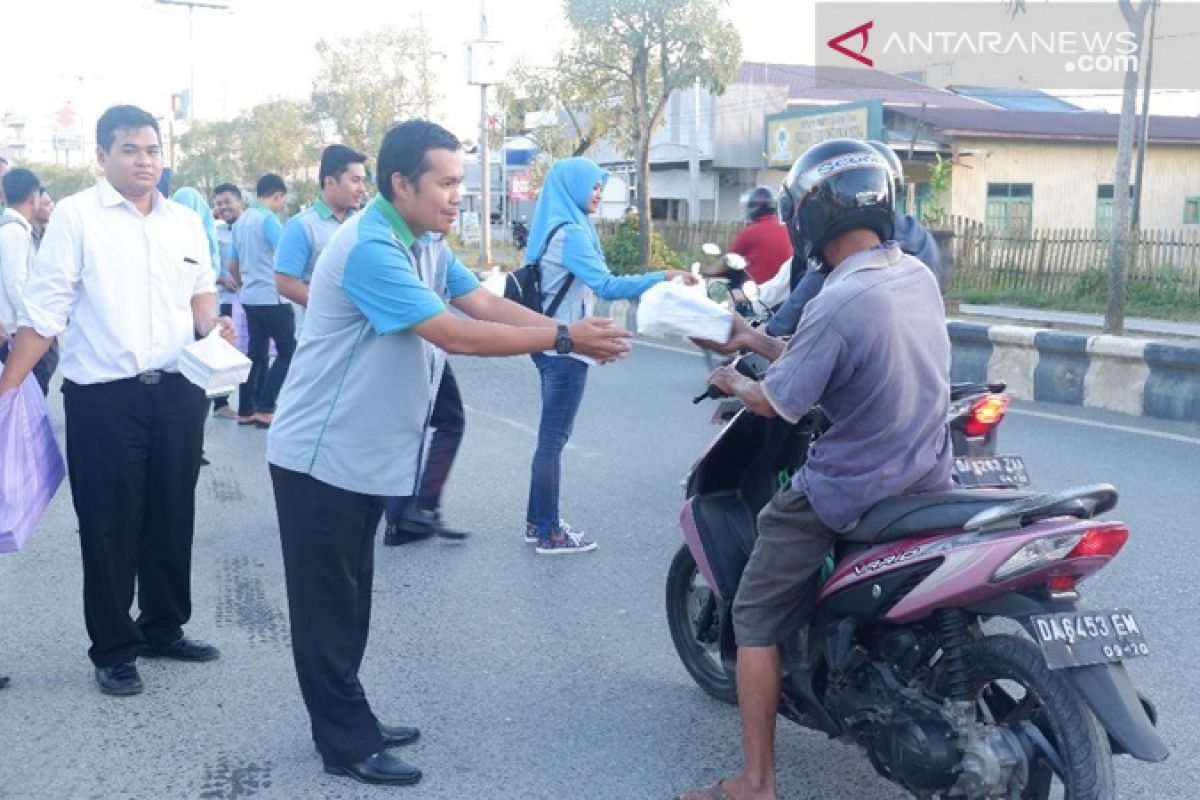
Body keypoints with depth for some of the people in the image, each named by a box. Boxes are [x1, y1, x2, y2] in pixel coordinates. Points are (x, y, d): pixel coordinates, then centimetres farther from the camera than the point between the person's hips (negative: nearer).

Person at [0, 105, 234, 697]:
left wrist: (213, 327, -3)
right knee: (110, 528, 5)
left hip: (179, 391, 5)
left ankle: (163, 629, 33)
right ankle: (113, 650, 20)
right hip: (103, 398, -5)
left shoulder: (186, 222, 10)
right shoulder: (76, 216, -5)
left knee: (172, 519, 15)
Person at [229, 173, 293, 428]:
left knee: (256, 353, 11)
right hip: (272, 297, -8)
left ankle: (246, 411, 11)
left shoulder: (241, 221, 13)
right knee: (287, 352, -2)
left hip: (250, 298, 8)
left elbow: (233, 265, 20)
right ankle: (264, 409, -6)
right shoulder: (268, 219, -12)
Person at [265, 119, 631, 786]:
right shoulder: (369, 250, -24)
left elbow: (488, 304, -1)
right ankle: (348, 746, 12)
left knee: (350, 599, 17)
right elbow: (455, 335, -27)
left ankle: (346, 721, 30)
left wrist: (573, 335, -13)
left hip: (365, 454, 9)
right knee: (327, 605, 2)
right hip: (321, 456, -9)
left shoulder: (426, 244, 7)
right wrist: (562, 338, -23)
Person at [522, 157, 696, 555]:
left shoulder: (557, 227, 13)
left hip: (551, 343, 10)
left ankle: (538, 522, 22)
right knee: (554, 438, -4)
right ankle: (549, 533, 4)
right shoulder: (571, 232, -17)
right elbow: (606, 286, -25)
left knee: (550, 435, 14)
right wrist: (661, 278, -26)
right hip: (565, 347, -10)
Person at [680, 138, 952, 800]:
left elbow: (778, 403, -13)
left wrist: (732, 383, 8)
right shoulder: (918, 275, 1)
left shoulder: (837, 304, -24)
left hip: (850, 496, -8)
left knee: (758, 618, 6)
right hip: (929, 480, 8)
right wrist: (760, 342, 19)